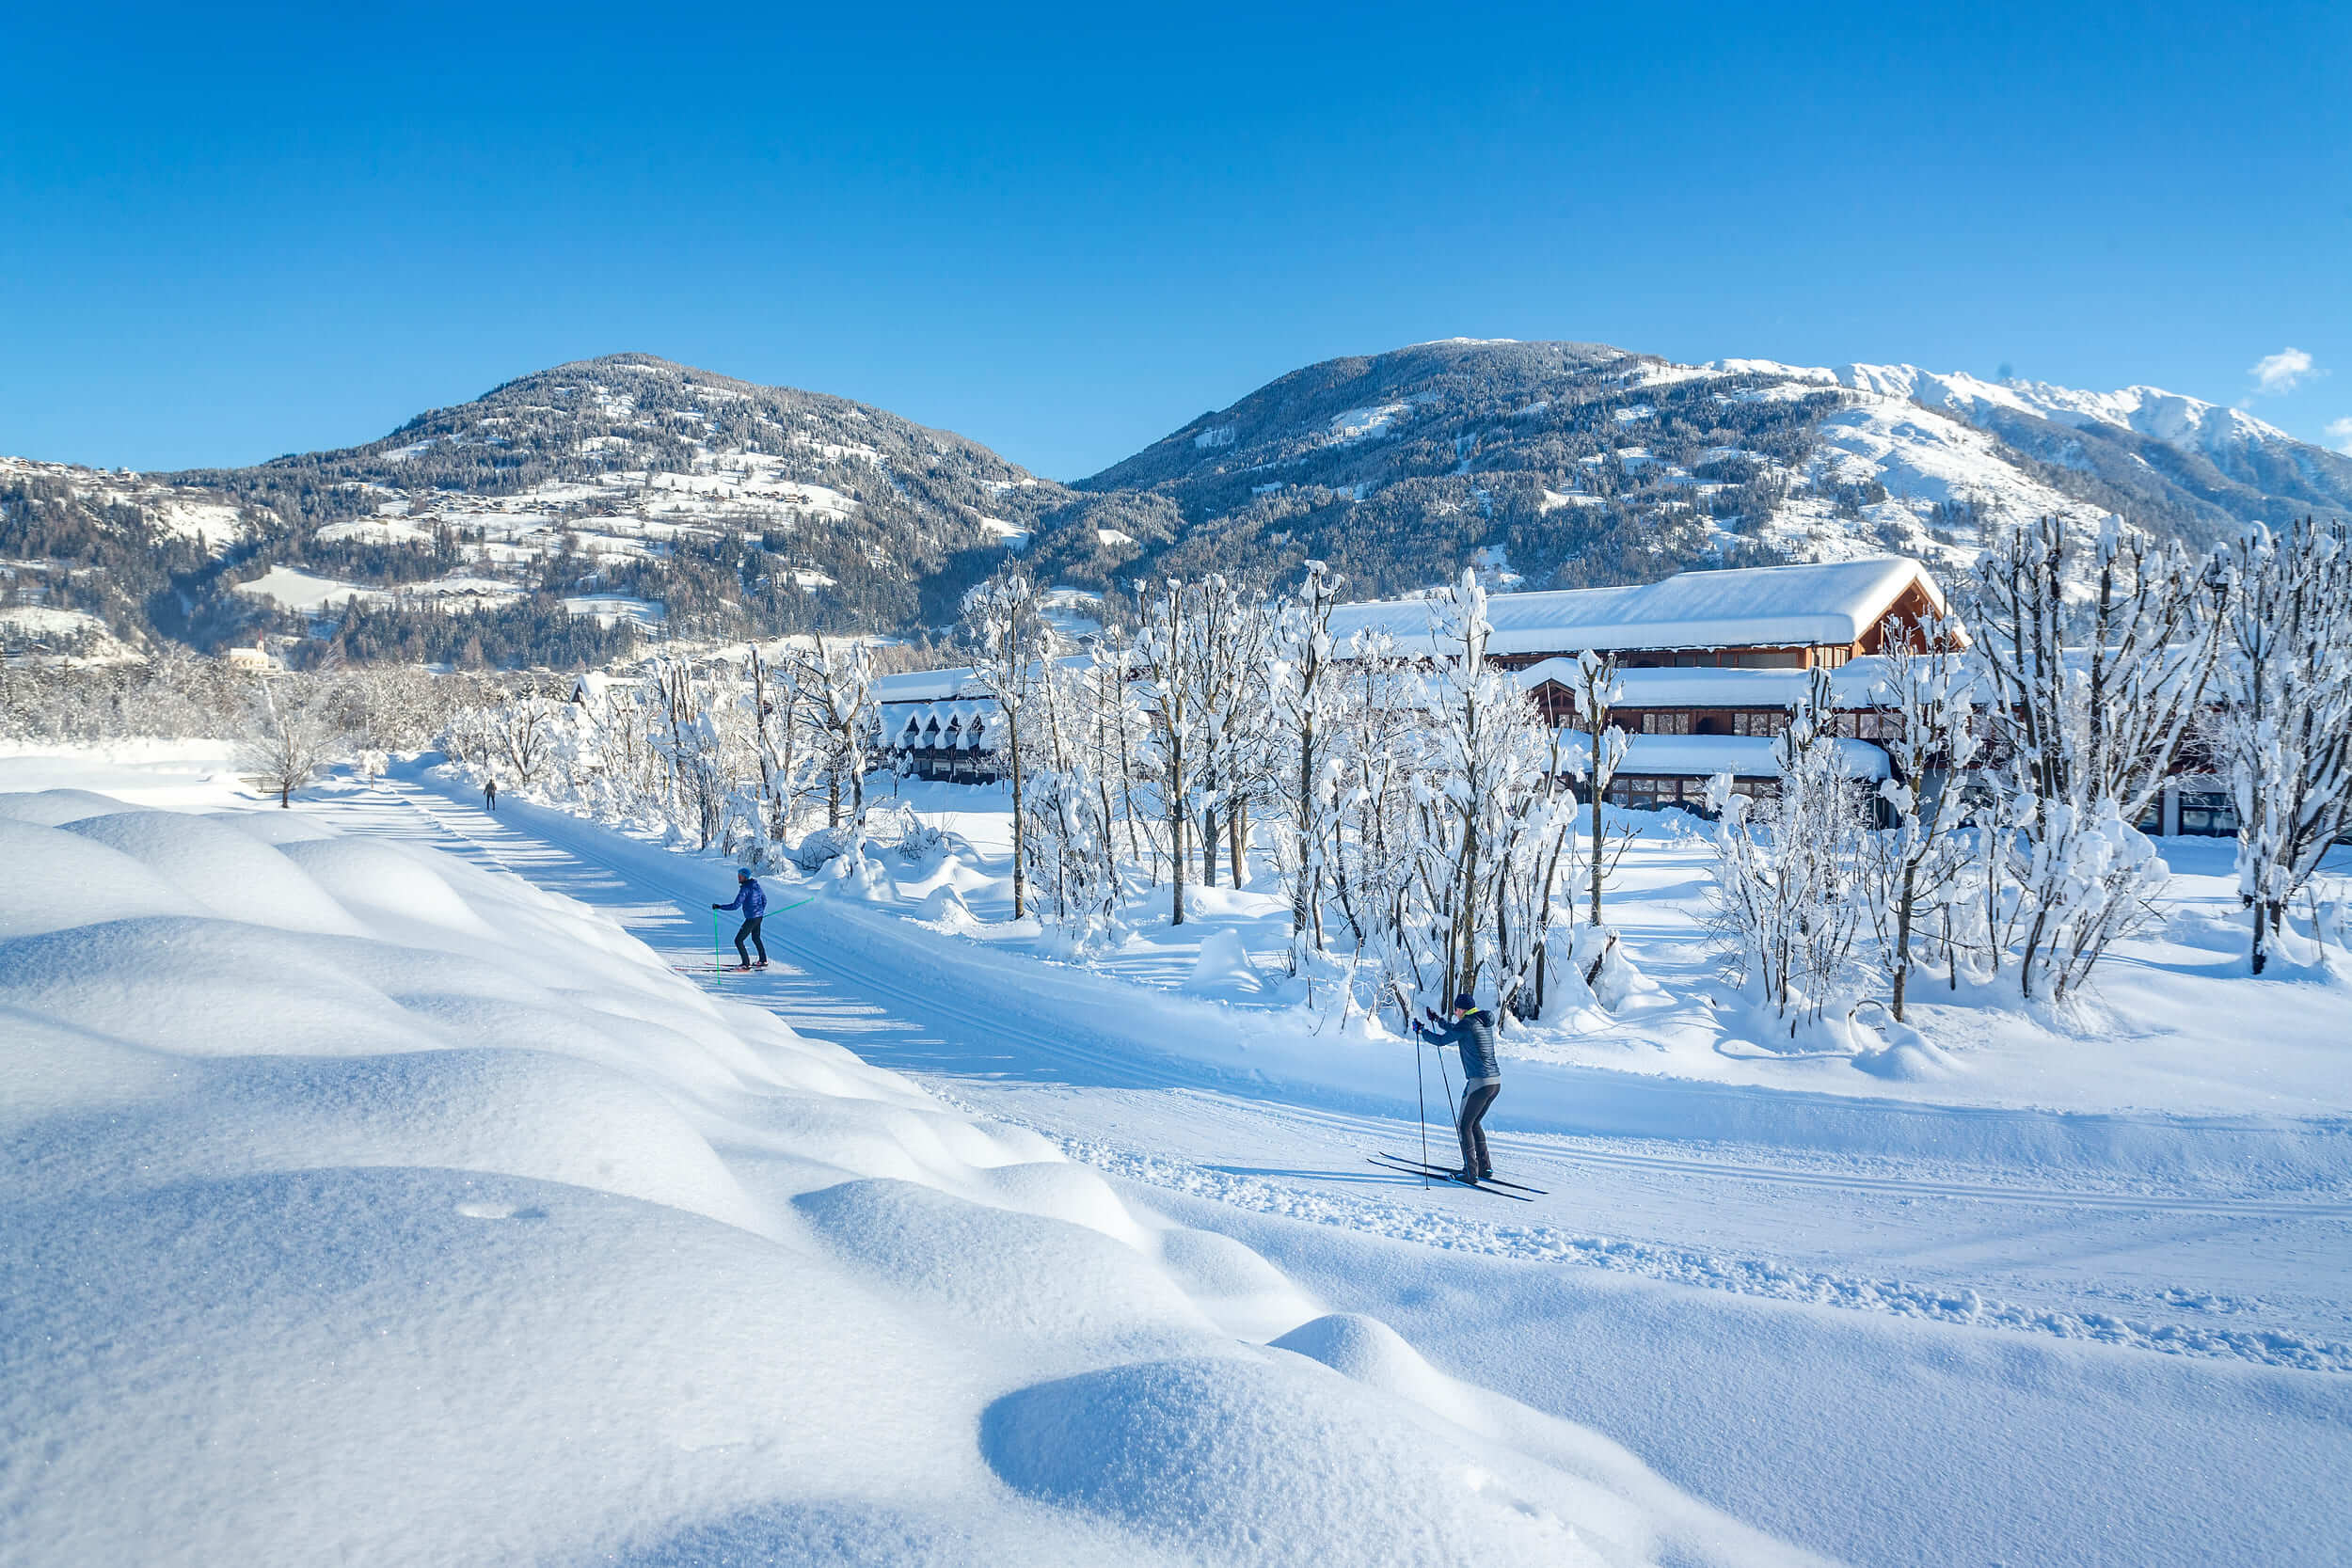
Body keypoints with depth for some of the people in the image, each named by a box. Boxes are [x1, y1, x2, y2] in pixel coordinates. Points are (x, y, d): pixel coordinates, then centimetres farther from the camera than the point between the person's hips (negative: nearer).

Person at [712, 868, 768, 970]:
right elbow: (764, 899, 18)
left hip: (751, 918, -9)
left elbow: (736, 906, -23)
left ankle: (746, 964, -1)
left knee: (738, 940, -2)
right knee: (756, 938, 28)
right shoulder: (756, 885, 7)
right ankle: (763, 961, 37)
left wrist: (719, 907, -18)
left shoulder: (745, 888, -20)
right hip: (759, 916, 9)